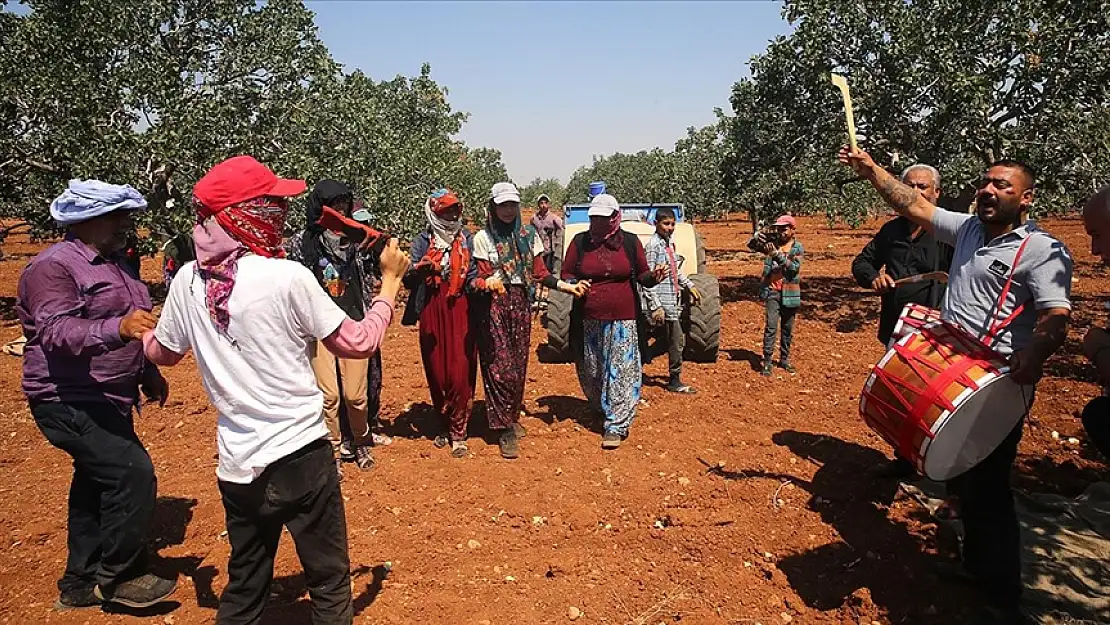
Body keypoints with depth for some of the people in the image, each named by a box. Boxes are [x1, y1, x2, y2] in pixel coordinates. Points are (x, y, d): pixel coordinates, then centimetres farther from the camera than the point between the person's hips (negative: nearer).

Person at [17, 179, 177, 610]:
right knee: (133, 474, -16)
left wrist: (148, 373, 24)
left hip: (107, 398, 10)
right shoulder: (53, 267, -15)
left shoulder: (115, 262, 13)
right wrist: (118, 329, -46)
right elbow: (57, 331, -31)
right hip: (70, 401, -10)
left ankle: (81, 584, 30)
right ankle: (118, 577, 2)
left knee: (97, 483, 15)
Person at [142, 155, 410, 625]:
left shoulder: (188, 279, -2)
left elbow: (162, 353, 15)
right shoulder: (288, 277, -17)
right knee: (330, 584, 13)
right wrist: (390, 279, 4)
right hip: (302, 456, -5)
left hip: (236, 466, 5)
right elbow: (358, 343, -9)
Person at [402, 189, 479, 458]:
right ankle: (445, 425, 25)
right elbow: (408, 279, -3)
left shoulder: (467, 239, 8)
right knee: (436, 374, 7)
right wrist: (419, 269, -24)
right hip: (432, 313, 1)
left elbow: (473, 274, 8)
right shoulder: (422, 241, 6)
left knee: (460, 374, -6)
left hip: (460, 312, -1)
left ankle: (458, 432, 6)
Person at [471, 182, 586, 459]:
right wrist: (487, 283, -29)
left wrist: (566, 286, -7)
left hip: (520, 303, 4)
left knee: (519, 363, 8)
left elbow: (540, 272, 7)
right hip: (494, 305, -3)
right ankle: (506, 429, 0)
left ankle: (512, 417, 25)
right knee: (501, 366, -6)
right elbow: (482, 276, -5)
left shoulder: (529, 235, 8)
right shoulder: (483, 238, -1)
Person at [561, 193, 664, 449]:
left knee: (621, 373, -3)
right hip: (588, 320, 2)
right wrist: (575, 284, -14)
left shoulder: (630, 241, 2)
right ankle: (601, 410, 34)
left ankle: (616, 425, 4)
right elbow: (566, 274, 8)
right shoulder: (580, 241, 3)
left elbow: (642, 274, 10)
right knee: (591, 372, 11)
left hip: (623, 319, -1)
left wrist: (653, 277, -13)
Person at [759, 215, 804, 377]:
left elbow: (794, 267, -15)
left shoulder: (797, 248, 0)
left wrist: (777, 254, -23)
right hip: (772, 291, 0)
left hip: (789, 293, 0)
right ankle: (767, 362, -7)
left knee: (788, 329, 10)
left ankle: (784, 359, 25)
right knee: (771, 327, -8)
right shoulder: (773, 243, 7)